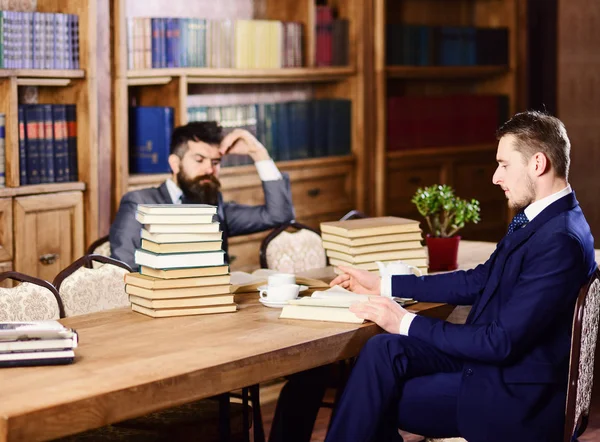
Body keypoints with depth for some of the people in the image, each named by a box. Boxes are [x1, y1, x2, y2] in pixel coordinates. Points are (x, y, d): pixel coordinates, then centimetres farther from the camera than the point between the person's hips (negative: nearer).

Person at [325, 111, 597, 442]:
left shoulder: (561, 241, -24)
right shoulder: (537, 220, 6)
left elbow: (502, 341, -25)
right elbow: (477, 282, 15)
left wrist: (407, 324, -18)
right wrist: (383, 285, 16)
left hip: (515, 394, -8)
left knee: (378, 401, -10)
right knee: (383, 350, -8)